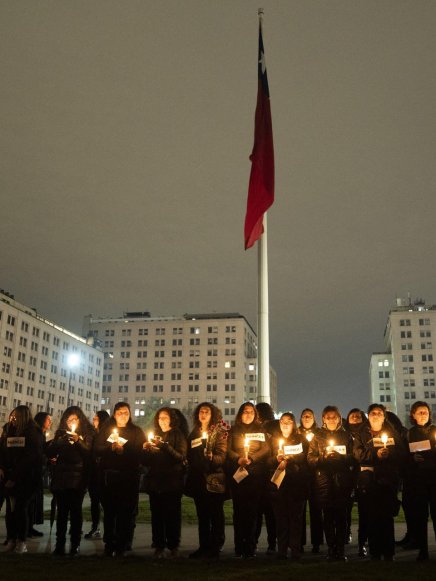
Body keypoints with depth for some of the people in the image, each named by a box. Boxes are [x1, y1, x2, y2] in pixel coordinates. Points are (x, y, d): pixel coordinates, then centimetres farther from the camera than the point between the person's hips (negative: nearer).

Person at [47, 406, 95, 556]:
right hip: (60, 478, 2)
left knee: (75, 511, -3)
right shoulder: (61, 433, 14)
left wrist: (78, 441, -17)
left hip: (78, 478, -2)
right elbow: (50, 453, 6)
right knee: (62, 511, 1)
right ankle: (59, 544, 6)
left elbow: (90, 454, -6)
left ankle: (75, 544, 2)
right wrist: (60, 441, -10)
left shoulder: (88, 434, 6)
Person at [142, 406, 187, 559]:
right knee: (156, 515, 2)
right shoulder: (154, 436, 14)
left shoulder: (178, 436, 3)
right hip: (155, 482, 3)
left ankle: (173, 547, 6)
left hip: (172, 482, -3)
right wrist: (145, 450, -6)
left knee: (172, 515, -3)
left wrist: (163, 445, -20)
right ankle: (159, 546, 9)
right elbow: (146, 462, 14)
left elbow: (181, 457, -12)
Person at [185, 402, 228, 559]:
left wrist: (212, 458, -27)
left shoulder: (219, 432, -2)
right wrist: (188, 462, 5)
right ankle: (203, 546, 18)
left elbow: (222, 455, -11)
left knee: (216, 514, 0)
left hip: (213, 479, -5)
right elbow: (189, 454, 22)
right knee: (202, 515, 10)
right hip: (198, 479, 5)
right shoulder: (194, 433, 15)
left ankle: (215, 548, 7)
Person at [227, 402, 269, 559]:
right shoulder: (234, 430, 14)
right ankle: (239, 546, 7)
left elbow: (266, 449, 0)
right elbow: (228, 450, 5)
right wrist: (238, 459, -14)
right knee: (238, 509, 1)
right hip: (236, 473, 1)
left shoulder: (260, 430, 12)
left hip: (255, 474, -1)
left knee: (252, 509, -3)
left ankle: (250, 547, 2)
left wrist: (251, 459, -14)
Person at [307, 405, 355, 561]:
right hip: (324, 481, 0)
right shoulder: (318, 437, 13)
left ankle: (340, 549, 4)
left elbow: (353, 458, 5)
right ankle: (331, 549, 4)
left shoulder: (346, 436, 14)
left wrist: (339, 456, -11)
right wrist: (324, 456, -12)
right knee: (328, 516, -2)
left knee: (341, 515, -4)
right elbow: (310, 458, 4)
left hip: (342, 480, 0)